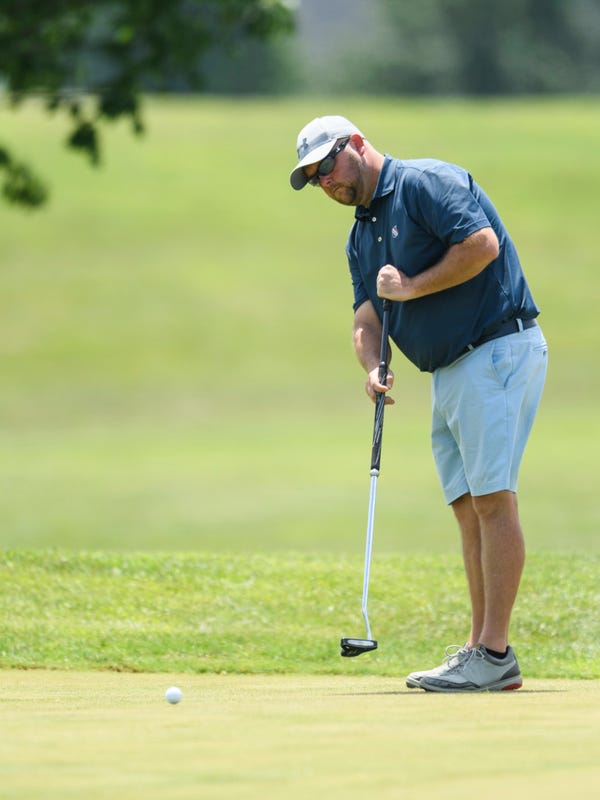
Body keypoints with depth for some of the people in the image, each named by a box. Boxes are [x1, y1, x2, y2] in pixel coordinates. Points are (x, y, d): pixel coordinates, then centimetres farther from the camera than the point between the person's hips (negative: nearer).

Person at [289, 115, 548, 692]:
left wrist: (413, 287, -13)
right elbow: (366, 318, 12)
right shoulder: (361, 237, 18)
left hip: (498, 352, -10)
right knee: (469, 506, 8)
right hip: (448, 373, 10)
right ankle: (479, 646, 10)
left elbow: (482, 242, -21)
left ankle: (495, 656, -16)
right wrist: (372, 368, -9)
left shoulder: (426, 183, -9)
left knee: (493, 496, -12)